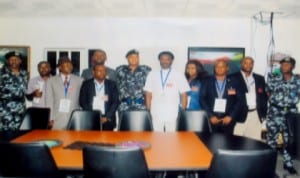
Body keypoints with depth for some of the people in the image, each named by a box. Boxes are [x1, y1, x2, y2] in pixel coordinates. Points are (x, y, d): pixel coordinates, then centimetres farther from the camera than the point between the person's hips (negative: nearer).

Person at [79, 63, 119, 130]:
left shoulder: (112, 84, 10)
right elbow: (82, 102, 3)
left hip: (107, 121, 1)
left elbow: (115, 102, 4)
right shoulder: (86, 84, 8)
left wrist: (107, 117, -6)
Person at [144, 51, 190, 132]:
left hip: (172, 114, -1)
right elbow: (148, 94, 7)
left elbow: (184, 95, 4)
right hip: (156, 113, 1)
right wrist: (148, 110, 4)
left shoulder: (179, 76, 2)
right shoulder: (152, 75, 6)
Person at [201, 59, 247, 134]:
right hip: (211, 120, 0)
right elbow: (202, 99, 0)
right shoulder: (207, 82, 7)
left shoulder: (234, 83, 7)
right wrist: (210, 116, -9)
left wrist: (231, 116, -7)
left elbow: (241, 101, 2)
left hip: (227, 120, 0)